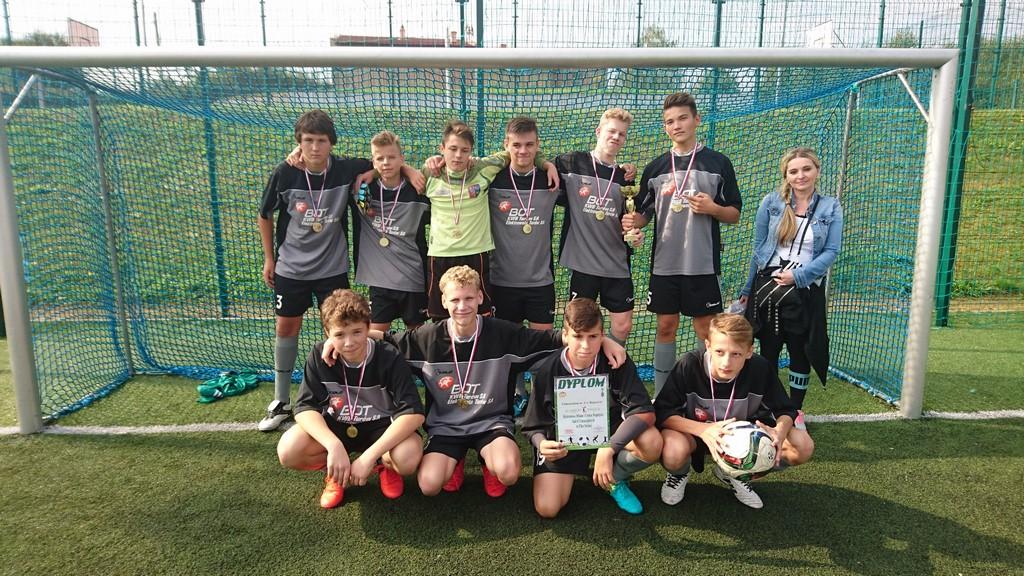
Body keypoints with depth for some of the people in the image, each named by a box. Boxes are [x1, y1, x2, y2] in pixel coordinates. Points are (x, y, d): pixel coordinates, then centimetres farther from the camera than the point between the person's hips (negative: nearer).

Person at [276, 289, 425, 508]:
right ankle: (336, 471, 5)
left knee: (409, 457, -35)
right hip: (335, 428, 2)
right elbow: (305, 408, -18)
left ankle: (384, 465, 4)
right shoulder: (319, 356, -15)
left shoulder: (390, 358, -23)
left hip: (380, 428, -2)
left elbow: (414, 413, -29)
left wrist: (368, 456, -36)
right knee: (288, 451, -27)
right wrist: (334, 446, -36)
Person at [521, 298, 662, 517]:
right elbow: (534, 426, -10)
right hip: (562, 439, 0)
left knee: (652, 443, -30)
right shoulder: (546, 371, -19)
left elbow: (644, 412, -26)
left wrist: (608, 448, -37)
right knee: (547, 509, -17)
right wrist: (541, 444, -35)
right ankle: (570, 473, 19)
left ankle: (615, 478, 4)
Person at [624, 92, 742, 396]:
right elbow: (645, 214, 12)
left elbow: (734, 214, 4)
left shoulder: (718, 163, 2)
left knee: (705, 331, 3)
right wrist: (634, 220, -11)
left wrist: (712, 208, -16)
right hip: (664, 263, 2)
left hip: (703, 264, -2)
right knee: (666, 328, 8)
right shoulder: (655, 167, 8)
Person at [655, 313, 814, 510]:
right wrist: (703, 430, -42)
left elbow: (785, 410, -7)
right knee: (673, 454, -39)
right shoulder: (689, 366, -27)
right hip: (694, 431, -3)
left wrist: (780, 431, -32)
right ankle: (680, 472, 3)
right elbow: (662, 412, -25)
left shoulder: (761, 369, -20)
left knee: (803, 447, -17)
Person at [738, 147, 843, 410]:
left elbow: (831, 251, -4)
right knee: (768, 350, 8)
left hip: (806, 290, 0)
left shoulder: (831, 207, 3)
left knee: (801, 352, 9)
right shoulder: (771, 203, 1)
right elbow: (759, 248, 5)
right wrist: (748, 289, 7)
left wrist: (798, 275, -16)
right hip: (768, 286, 0)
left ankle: (795, 410, 23)